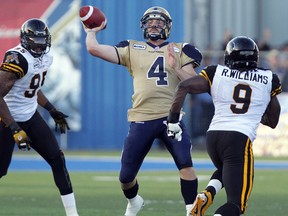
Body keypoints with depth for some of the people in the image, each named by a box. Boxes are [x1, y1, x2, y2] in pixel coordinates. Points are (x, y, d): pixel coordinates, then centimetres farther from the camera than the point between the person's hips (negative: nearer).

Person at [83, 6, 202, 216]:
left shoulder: (180, 51, 11)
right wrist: (91, 31, 22)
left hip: (171, 117, -1)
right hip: (141, 120, 1)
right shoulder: (132, 49, 12)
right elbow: (94, 49, 5)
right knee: (126, 176, 6)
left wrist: (175, 68, -13)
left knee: (186, 164, -23)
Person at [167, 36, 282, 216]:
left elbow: (184, 86, -1)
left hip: (213, 135, 3)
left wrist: (173, 120, 5)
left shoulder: (217, 73, 11)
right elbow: (273, 122, 22)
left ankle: (207, 194, 5)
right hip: (239, 140, -3)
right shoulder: (268, 80, 12)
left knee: (225, 171, 36)